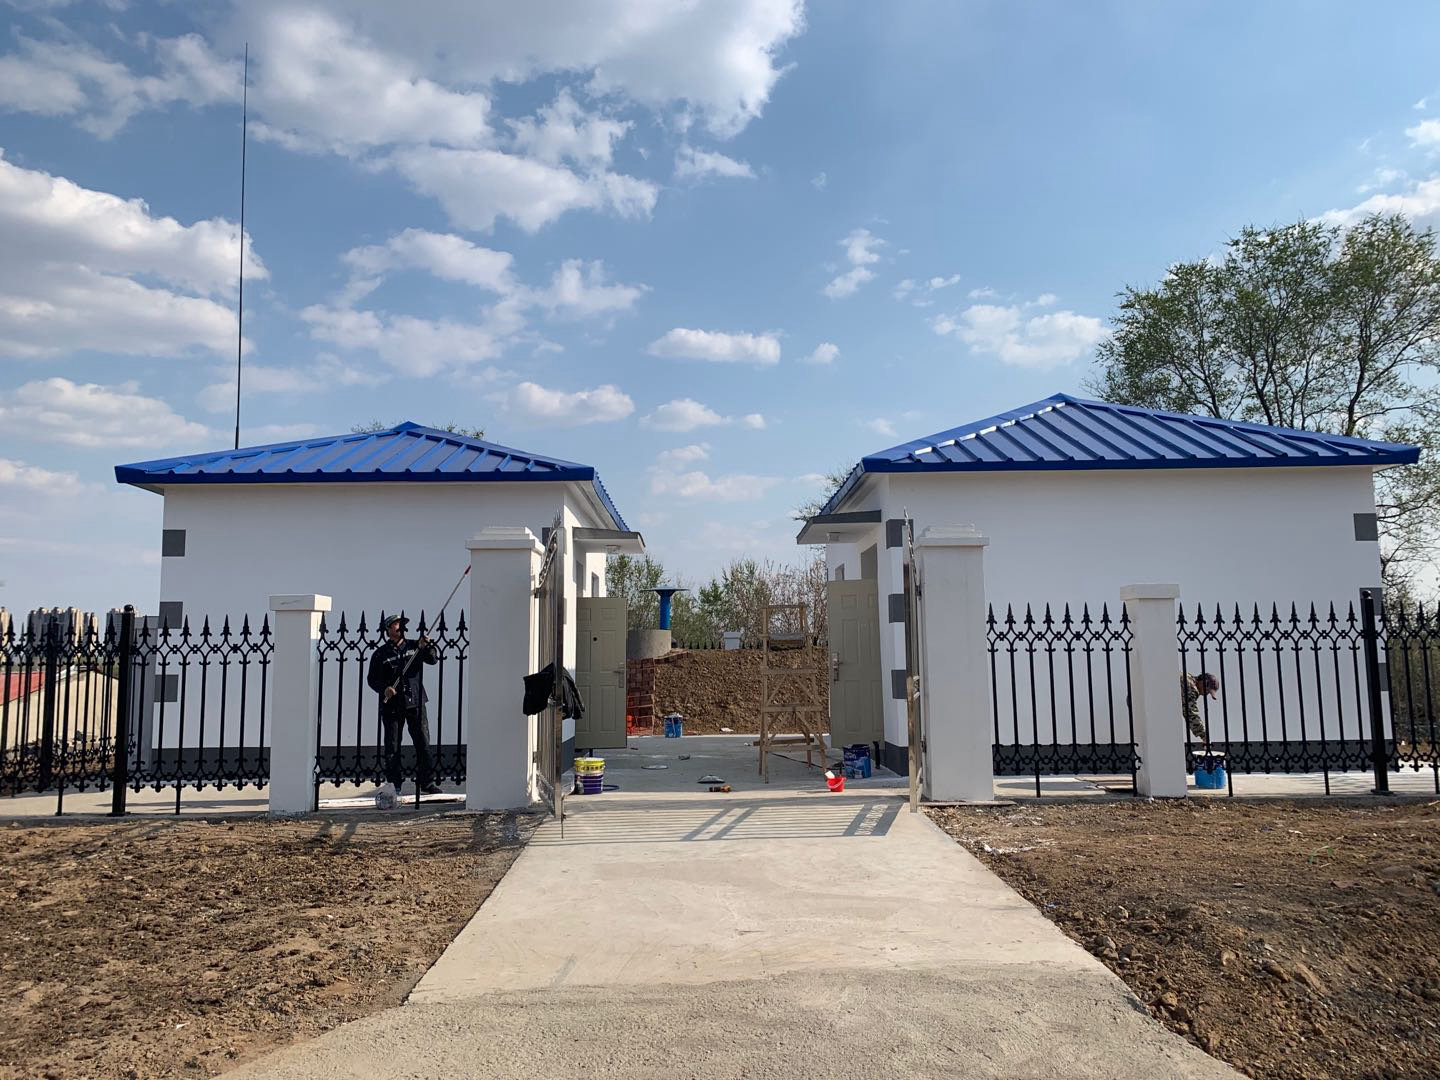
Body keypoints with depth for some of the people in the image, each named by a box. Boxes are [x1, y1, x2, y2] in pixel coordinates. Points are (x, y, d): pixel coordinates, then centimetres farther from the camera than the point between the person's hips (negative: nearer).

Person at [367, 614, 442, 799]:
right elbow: (372, 678, 4)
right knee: (392, 747, 2)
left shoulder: (414, 647, 9)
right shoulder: (380, 654, 4)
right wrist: (384, 689, -14)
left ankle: (426, 784, 5)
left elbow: (434, 659, 1)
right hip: (391, 706, -1)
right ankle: (395, 784, 12)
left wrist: (428, 646, -18)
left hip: (415, 702, 1)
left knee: (423, 744, 0)